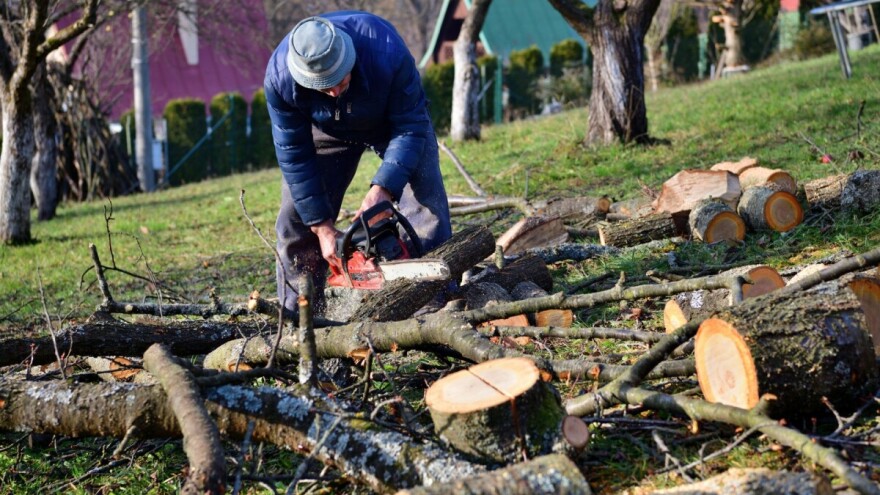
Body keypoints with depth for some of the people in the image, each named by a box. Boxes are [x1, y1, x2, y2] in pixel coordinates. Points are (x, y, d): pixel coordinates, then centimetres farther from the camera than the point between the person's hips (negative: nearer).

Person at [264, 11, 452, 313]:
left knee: (427, 209, -13)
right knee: (297, 218, -4)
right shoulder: (279, 76, -34)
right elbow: (293, 153, -25)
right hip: (326, 129, 2)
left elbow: (411, 126, -32)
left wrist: (382, 189, -44)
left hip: (395, 118, -1)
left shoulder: (386, 51, -41)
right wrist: (323, 228, -24)